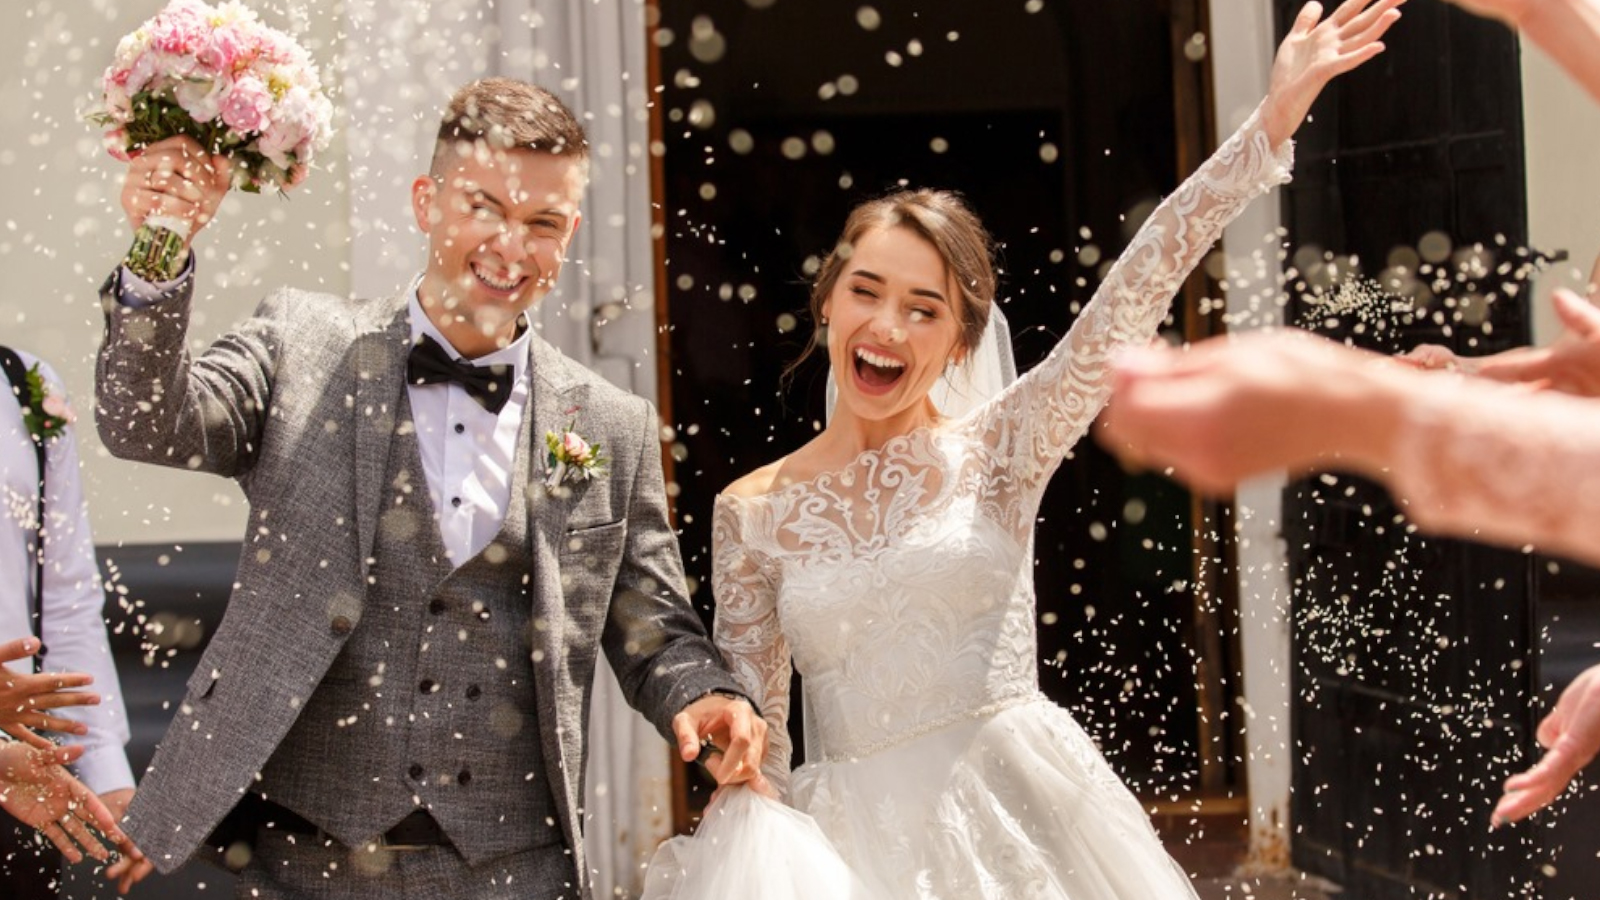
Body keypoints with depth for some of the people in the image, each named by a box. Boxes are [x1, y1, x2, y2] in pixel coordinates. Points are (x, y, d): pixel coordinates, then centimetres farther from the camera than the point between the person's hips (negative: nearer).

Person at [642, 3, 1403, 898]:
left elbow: (1133, 296, -11)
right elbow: (750, 729, 6)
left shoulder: (996, 451, -2)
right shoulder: (753, 511, 2)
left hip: (1018, 816, -1)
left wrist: (1274, 118, -18)